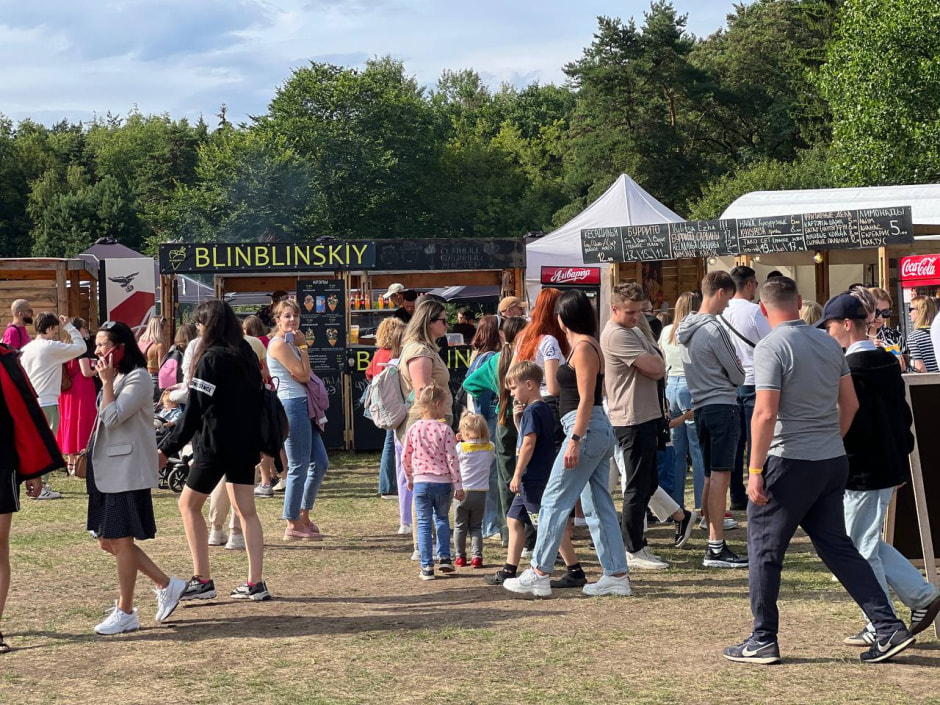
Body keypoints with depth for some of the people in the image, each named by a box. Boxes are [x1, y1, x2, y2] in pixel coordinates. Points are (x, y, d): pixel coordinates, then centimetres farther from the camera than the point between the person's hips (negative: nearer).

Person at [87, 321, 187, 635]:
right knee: (107, 541, 9)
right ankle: (166, 585, 18)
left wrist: (107, 381, -15)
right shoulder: (115, 379, 17)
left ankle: (125, 612, 5)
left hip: (128, 470, -10)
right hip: (107, 469, 10)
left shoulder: (138, 378, -13)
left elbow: (112, 417, -22)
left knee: (121, 540, -4)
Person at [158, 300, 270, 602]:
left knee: (189, 505, 7)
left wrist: (167, 449, -16)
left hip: (215, 444, -7)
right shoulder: (247, 355, 8)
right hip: (246, 444, 7)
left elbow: (194, 411, -18)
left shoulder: (211, 359, -15)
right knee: (246, 510, 9)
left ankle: (202, 580, 2)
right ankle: (255, 583, 4)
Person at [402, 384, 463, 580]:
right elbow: (452, 459, -9)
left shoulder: (414, 428, 0)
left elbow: (405, 457, 7)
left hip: (421, 482, 1)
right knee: (442, 518, 21)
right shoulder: (444, 429, -9)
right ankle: (444, 558, 14)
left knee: (424, 523, 7)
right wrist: (458, 486, -4)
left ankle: (426, 566, 3)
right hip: (443, 482, -1)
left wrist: (410, 478, 23)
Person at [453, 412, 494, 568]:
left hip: (463, 491, -2)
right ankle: (476, 556, 2)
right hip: (481, 493, 2)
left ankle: (460, 557, 13)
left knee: (460, 526, 11)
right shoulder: (490, 447, -2)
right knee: (476, 526, 12)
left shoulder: (461, 447, -12)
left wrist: (457, 442, 8)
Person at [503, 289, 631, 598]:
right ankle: (616, 575, 9)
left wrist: (575, 439, -22)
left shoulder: (583, 348, -12)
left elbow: (586, 399, -18)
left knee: (554, 501, -6)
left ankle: (539, 574, -4)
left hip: (586, 429, -10)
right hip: (598, 432, 10)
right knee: (598, 505, 9)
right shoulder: (589, 345, 17)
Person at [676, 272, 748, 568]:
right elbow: (737, 376, -7)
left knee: (711, 476, 13)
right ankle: (716, 549, -14)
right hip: (722, 405, -9)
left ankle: (712, 541, 17)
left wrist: (729, 371, 13)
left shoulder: (686, 329, 14)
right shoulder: (714, 329, -13)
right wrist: (738, 373, 15)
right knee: (720, 475, -11)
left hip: (701, 407, 9)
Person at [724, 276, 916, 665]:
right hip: (833, 462, 7)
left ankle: (763, 641, 11)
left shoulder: (771, 347, -13)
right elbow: (850, 404, 14)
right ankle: (889, 628, 7)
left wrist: (755, 470, -15)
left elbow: (765, 414, -19)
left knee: (764, 547, 6)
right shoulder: (829, 343, 9)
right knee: (836, 545, 13)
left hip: (790, 462, -7)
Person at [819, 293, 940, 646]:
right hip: (889, 467, 9)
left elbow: (850, 426, -23)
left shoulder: (851, 369, -19)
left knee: (862, 550, 2)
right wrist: (900, 457, 21)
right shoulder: (887, 362, 10)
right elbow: (903, 416, 16)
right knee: (868, 544, 20)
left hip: (864, 473, -9)